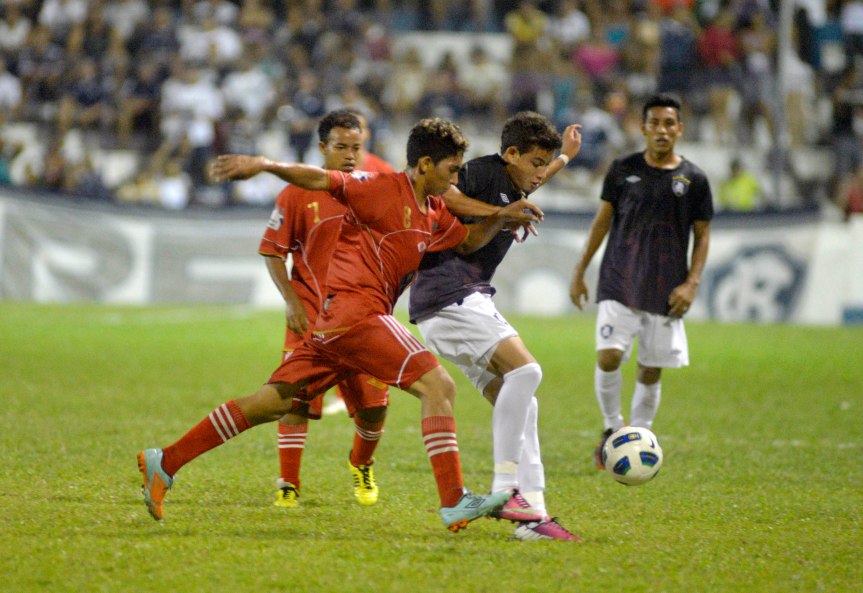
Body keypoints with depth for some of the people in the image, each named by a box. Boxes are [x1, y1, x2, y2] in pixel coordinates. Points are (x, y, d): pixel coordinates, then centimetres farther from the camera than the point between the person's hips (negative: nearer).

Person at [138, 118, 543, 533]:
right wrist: (263, 165, -23)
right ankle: (454, 505, -18)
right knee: (438, 386, -13)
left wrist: (502, 217, 16)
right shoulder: (383, 189, -7)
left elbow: (469, 241, 34)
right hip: (353, 308, -9)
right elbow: (318, 179, -10)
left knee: (272, 403, 9)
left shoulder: (434, 215, 19)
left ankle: (164, 463, 10)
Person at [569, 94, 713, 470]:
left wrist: (691, 283, -4)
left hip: (666, 293, 0)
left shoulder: (693, 179, 2)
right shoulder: (623, 170, 4)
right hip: (619, 284, 0)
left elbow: (702, 235, 8)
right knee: (608, 357, -15)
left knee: (651, 372, 3)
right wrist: (580, 272, 10)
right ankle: (612, 428, 7)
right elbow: (603, 220, 12)